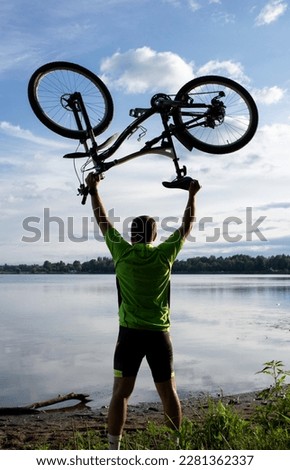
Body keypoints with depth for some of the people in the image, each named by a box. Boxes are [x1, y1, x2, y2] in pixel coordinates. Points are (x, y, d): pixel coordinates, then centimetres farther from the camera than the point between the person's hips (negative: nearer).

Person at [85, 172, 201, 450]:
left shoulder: (121, 252, -4)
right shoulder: (165, 255, -3)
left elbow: (103, 221, 9)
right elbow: (186, 226, 10)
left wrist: (93, 190, 20)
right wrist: (192, 194, 20)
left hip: (129, 333, -1)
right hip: (159, 334, 1)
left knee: (120, 393, 6)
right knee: (168, 393, 12)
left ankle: (113, 448, 9)